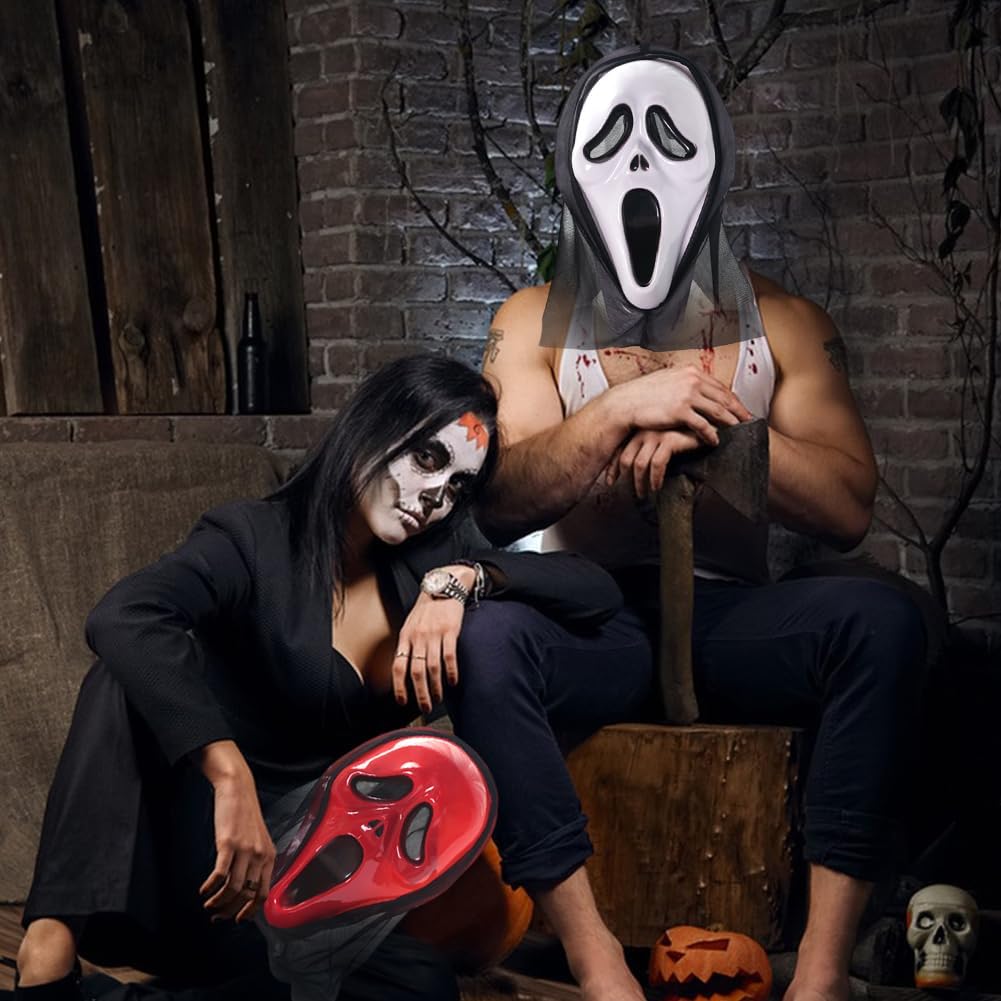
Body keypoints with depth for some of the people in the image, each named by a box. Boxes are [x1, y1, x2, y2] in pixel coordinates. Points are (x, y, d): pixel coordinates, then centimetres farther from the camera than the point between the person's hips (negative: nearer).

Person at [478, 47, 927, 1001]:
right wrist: (621, 409, -17)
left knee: (878, 618, -30)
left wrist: (714, 421, -13)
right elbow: (499, 504, -3)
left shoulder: (782, 325, 10)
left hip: (727, 621, 1)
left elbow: (849, 508, 0)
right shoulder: (532, 323, 9)